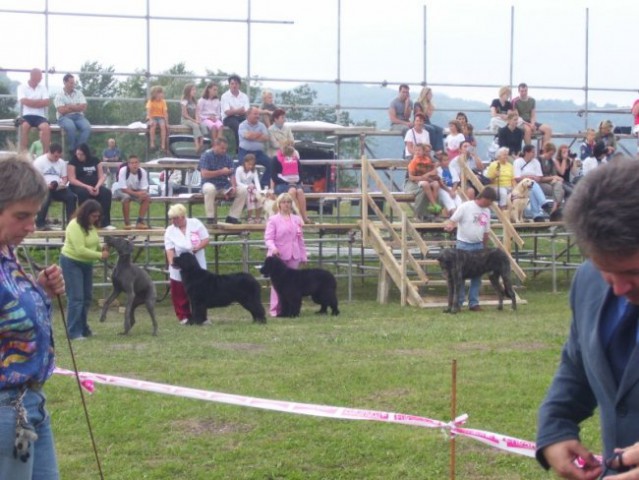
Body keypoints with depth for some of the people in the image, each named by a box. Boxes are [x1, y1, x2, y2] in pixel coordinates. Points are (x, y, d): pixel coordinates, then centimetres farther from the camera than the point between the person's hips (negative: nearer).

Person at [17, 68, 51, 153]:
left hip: (39, 116, 2)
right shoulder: (22, 87, 6)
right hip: (26, 115, -2)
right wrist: (39, 101, -1)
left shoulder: (43, 88, 15)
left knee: (46, 127, -30)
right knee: (24, 125, -36)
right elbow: (24, 101, -10)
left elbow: (46, 102, 0)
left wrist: (31, 102, -3)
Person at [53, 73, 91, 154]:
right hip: (64, 117, -4)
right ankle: (72, 150, -23)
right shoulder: (59, 96, 1)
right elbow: (62, 111, -11)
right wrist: (77, 107, -1)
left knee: (87, 127, -29)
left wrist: (70, 106, -6)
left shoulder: (78, 93, 13)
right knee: (71, 127, -38)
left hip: (78, 116, 4)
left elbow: (83, 108, 2)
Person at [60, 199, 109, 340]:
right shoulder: (75, 226, -23)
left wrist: (102, 248, -6)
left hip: (86, 263, 9)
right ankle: (74, 333, -9)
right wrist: (100, 255, -25)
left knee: (87, 297, 13)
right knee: (76, 298, -11)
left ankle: (83, 329, 23)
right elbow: (80, 250, -29)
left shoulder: (91, 225, 3)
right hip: (72, 263, -9)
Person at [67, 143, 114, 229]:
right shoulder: (73, 162, 0)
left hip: (94, 186, 3)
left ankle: (104, 222, -25)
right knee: (83, 193, -39)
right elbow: (72, 180, -8)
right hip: (78, 186, -3)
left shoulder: (95, 161, 11)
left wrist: (97, 186, -15)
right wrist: (87, 187, -20)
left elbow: (102, 176, 7)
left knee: (106, 192, -26)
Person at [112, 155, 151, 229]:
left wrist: (142, 194, -40)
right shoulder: (123, 171, -29)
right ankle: (127, 223, -22)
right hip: (120, 190, -4)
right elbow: (123, 188, -29)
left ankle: (140, 222, -11)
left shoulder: (143, 172, -19)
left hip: (136, 190, 4)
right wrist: (136, 194, -41)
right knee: (126, 198, -37)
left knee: (147, 198, -21)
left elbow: (144, 189, -15)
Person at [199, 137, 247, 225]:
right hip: (210, 183, -5)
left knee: (242, 190, -13)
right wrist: (221, 172, -13)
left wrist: (233, 187, -15)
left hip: (224, 185, 5)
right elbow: (204, 174, -15)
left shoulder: (227, 158, 10)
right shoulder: (206, 156, -4)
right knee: (210, 189, -40)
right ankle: (210, 217, -28)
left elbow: (231, 175, 5)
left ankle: (232, 217, -6)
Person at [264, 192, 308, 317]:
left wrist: (303, 256, 13)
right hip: (278, 256, -4)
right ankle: (275, 309, 2)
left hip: (293, 256, 4)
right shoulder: (273, 220, 0)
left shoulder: (296, 220, 13)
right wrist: (273, 247, -28)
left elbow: (300, 239, 15)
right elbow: (268, 238, -8)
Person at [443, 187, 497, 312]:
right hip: (464, 244, -6)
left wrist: (485, 249, 18)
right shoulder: (465, 207, -9)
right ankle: (458, 302, 4)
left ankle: (474, 302, 11)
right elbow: (452, 220, -10)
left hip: (478, 246, 6)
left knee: (477, 275, 5)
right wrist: (450, 225, -33)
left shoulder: (487, 211, 9)